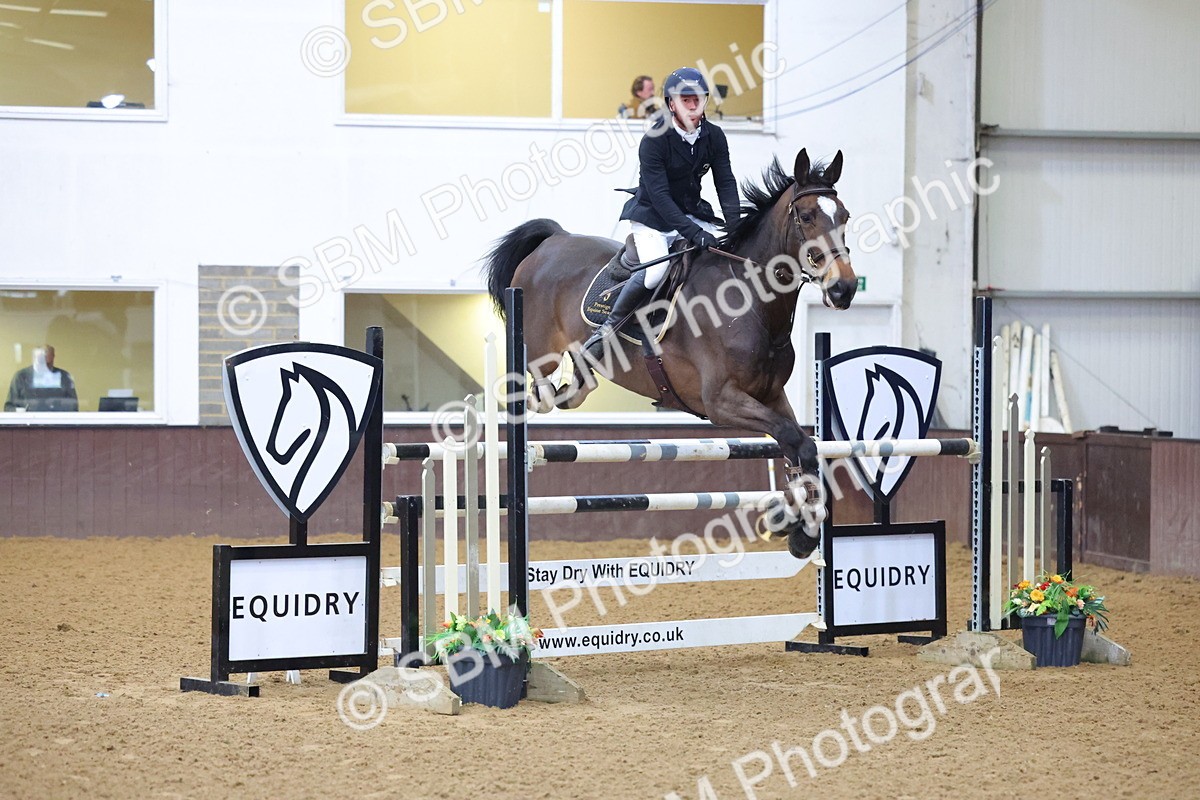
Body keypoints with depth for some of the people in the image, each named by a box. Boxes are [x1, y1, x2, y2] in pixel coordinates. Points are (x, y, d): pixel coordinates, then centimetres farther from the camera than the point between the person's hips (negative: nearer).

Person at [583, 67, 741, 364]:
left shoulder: (714, 136, -2)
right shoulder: (654, 141, -19)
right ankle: (608, 327, -15)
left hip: (693, 213, 6)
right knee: (656, 269, -30)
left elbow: (726, 184, -3)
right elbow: (659, 196, -24)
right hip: (652, 216, -6)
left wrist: (735, 228, -18)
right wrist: (693, 234, -33)